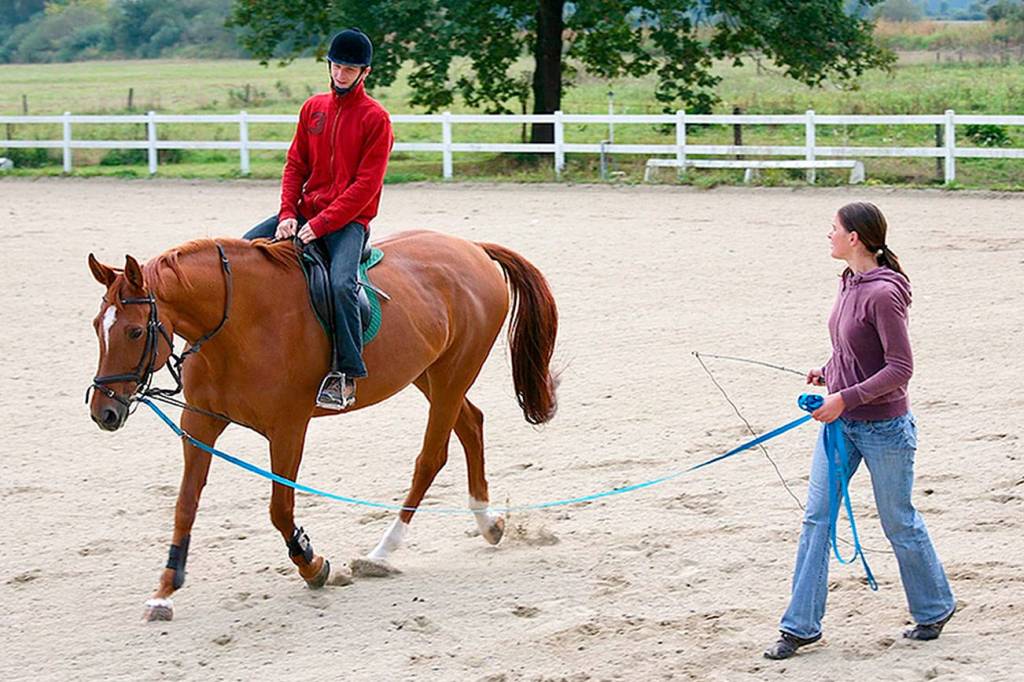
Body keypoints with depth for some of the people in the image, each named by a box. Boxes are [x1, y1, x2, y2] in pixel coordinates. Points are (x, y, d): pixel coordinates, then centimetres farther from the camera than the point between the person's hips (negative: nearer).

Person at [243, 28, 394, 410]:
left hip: (349, 220, -6)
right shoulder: (313, 108, 11)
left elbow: (366, 185, -13)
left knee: (342, 282, -31)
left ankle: (346, 374, -25)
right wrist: (288, 214, -6)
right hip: (305, 212, 6)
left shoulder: (375, 118, -7)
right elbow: (295, 165, 11)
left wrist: (321, 223, -19)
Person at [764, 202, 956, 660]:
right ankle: (801, 625, 8)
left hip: (883, 428, -8)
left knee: (899, 523, 8)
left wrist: (846, 398, -25)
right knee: (816, 518, 4)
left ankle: (934, 607, 30)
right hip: (840, 423, 8)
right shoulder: (849, 283, 5)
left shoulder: (883, 294, -21)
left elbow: (900, 368, -22)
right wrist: (828, 374, 4)